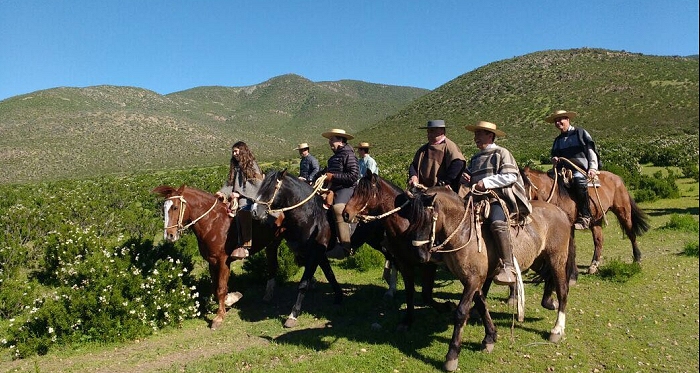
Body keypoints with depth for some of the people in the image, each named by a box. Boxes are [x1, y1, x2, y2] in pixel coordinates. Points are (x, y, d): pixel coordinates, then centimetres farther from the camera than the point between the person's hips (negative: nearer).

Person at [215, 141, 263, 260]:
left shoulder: (252, 165, 3)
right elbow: (229, 183, 17)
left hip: (248, 198, -7)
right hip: (237, 198, 7)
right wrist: (223, 192, -3)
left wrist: (239, 193, -13)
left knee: (243, 210, -27)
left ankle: (245, 246, -31)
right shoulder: (235, 167, 23)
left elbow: (256, 185, -7)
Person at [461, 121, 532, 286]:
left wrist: (486, 182, -16)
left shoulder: (501, 153, 4)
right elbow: (469, 177, 31)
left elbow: (511, 176, -8)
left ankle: (508, 268, -35)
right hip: (479, 199, 8)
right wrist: (466, 179, 6)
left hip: (500, 199, -8)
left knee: (497, 223, -35)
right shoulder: (475, 158, 26)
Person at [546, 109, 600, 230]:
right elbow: (554, 155, 29)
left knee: (579, 180, -36)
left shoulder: (580, 133, 11)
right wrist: (554, 160, 3)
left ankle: (585, 217, -31)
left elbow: (591, 151, 5)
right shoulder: (558, 140, 25)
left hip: (581, 169, -5)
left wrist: (593, 168, -7)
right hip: (563, 170, 6)